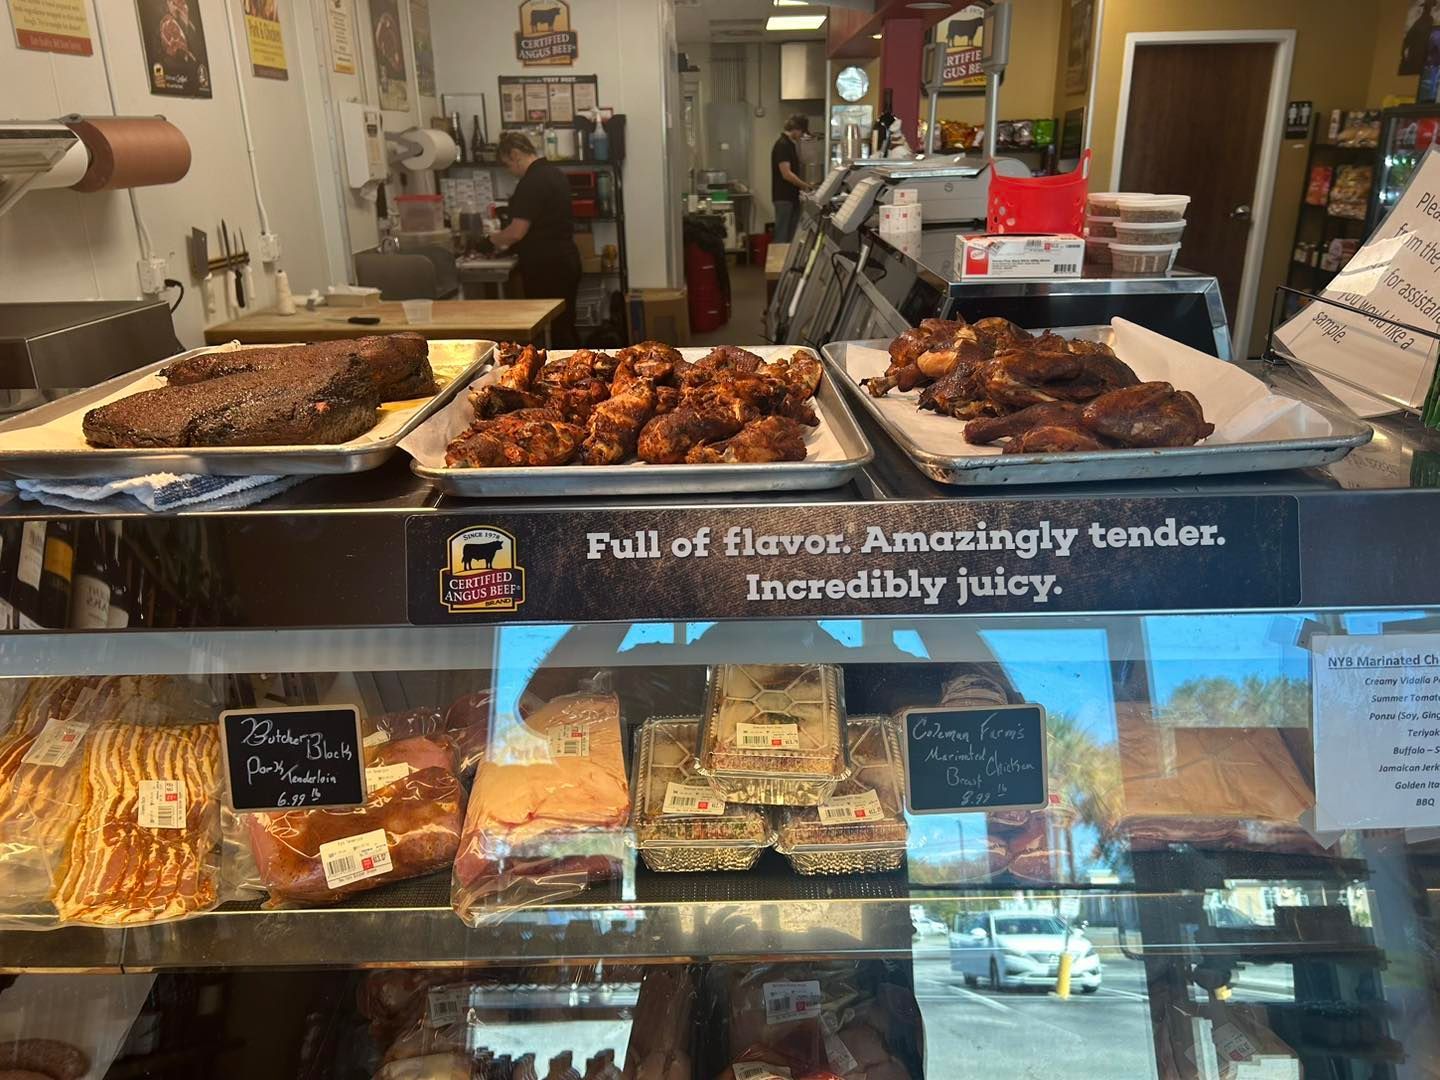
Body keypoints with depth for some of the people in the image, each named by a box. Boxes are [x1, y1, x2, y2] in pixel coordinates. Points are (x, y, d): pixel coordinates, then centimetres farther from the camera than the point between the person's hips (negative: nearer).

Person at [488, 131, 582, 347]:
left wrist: (496, 239, -1)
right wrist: (508, 242, 21)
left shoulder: (531, 182, -16)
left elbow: (518, 231, -21)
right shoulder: (554, 174, 13)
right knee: (566, 325, 15)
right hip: (566, 258, 10)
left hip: (545, 267, -10)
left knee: (556, 331, -3)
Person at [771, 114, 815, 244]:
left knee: (791, 236, 11)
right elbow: (786, 174, -22)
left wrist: (803, 186, 12)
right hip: (784, 198, -10)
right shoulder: (782, 145, -15)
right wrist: (806, 186, -14)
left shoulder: (790, 144, 15)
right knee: (782, 237, -5)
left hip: (792, 197, 10)